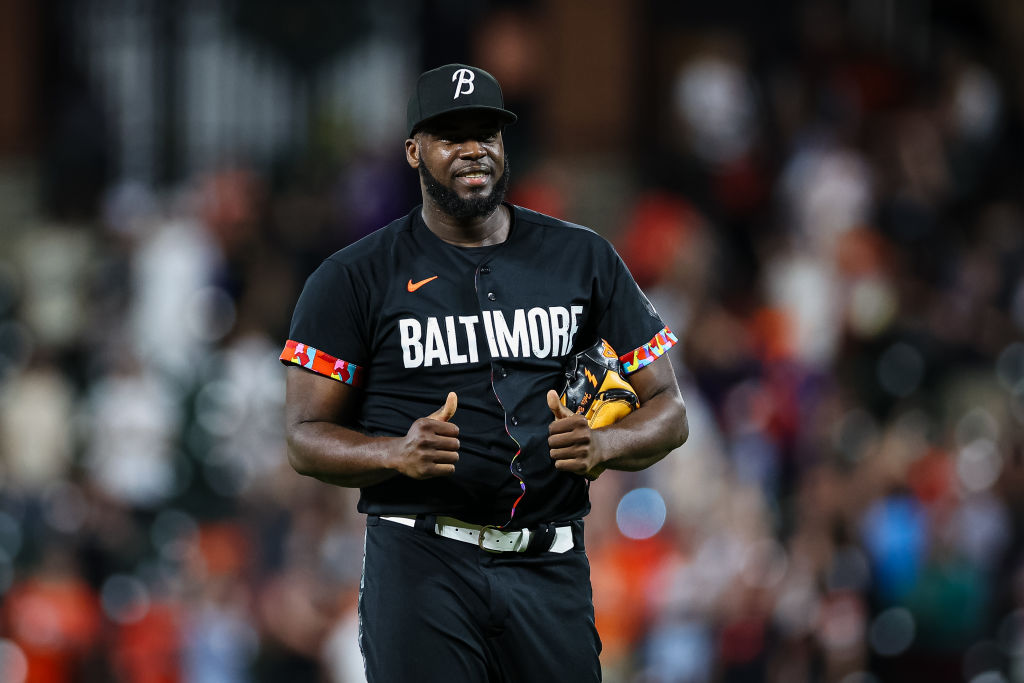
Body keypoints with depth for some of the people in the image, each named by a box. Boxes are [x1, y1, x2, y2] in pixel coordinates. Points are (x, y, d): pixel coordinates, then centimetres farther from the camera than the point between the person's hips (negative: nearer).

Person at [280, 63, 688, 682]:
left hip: (550, 570, 2)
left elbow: (668, 412, 11)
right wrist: (399, 454, -20)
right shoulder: (356, 278, 3)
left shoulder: (583, 260, 11)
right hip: (422, 562, -2)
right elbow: (307, 438, 1)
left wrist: (602, 445, -12)